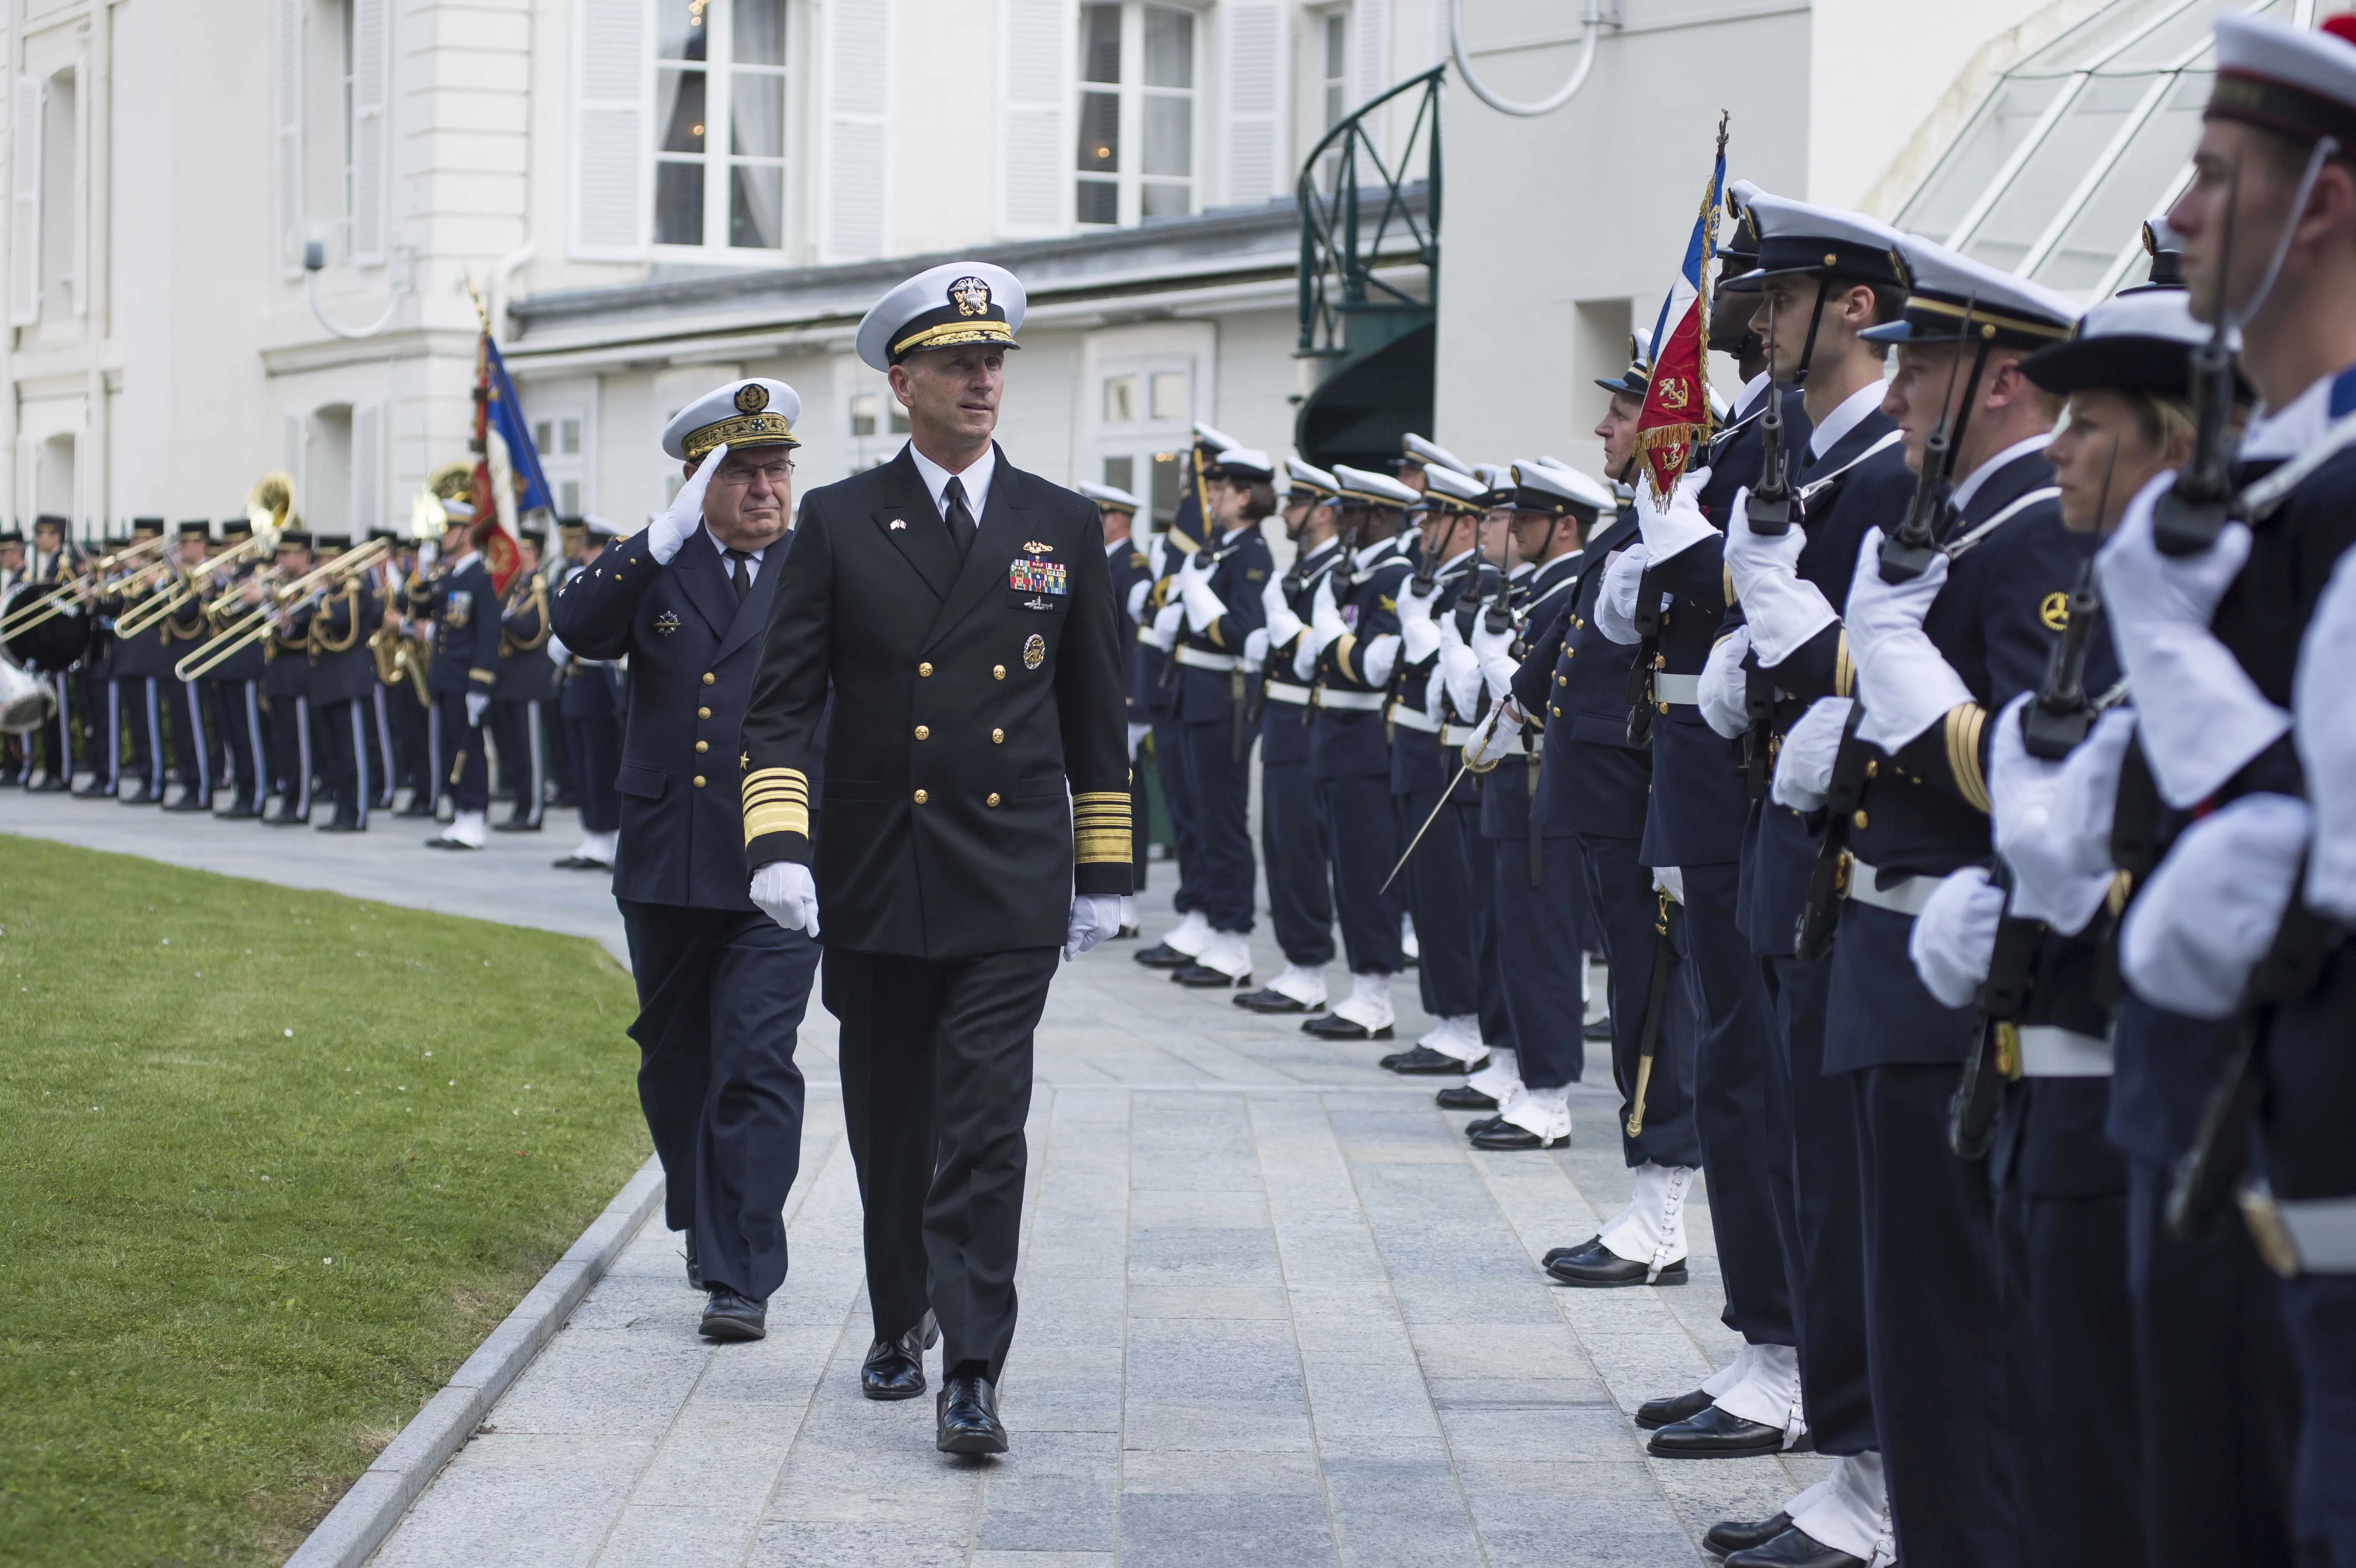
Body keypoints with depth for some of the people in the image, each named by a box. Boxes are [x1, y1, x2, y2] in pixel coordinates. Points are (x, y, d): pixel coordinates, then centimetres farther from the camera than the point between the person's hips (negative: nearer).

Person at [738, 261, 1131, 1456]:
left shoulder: (1063, 527, 6)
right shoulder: (839, 524, 3)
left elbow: (1095, 716, 12)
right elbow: (783, 703, 0)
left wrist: (1103, 873, 11)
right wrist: (778, 846, -13)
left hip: (1011, 891, -1)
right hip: (874, 889, 1)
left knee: (985, 1130, -10)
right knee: (889, 1130, 12)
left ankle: (972, 1377, -11)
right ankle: (898, 1326, 32)